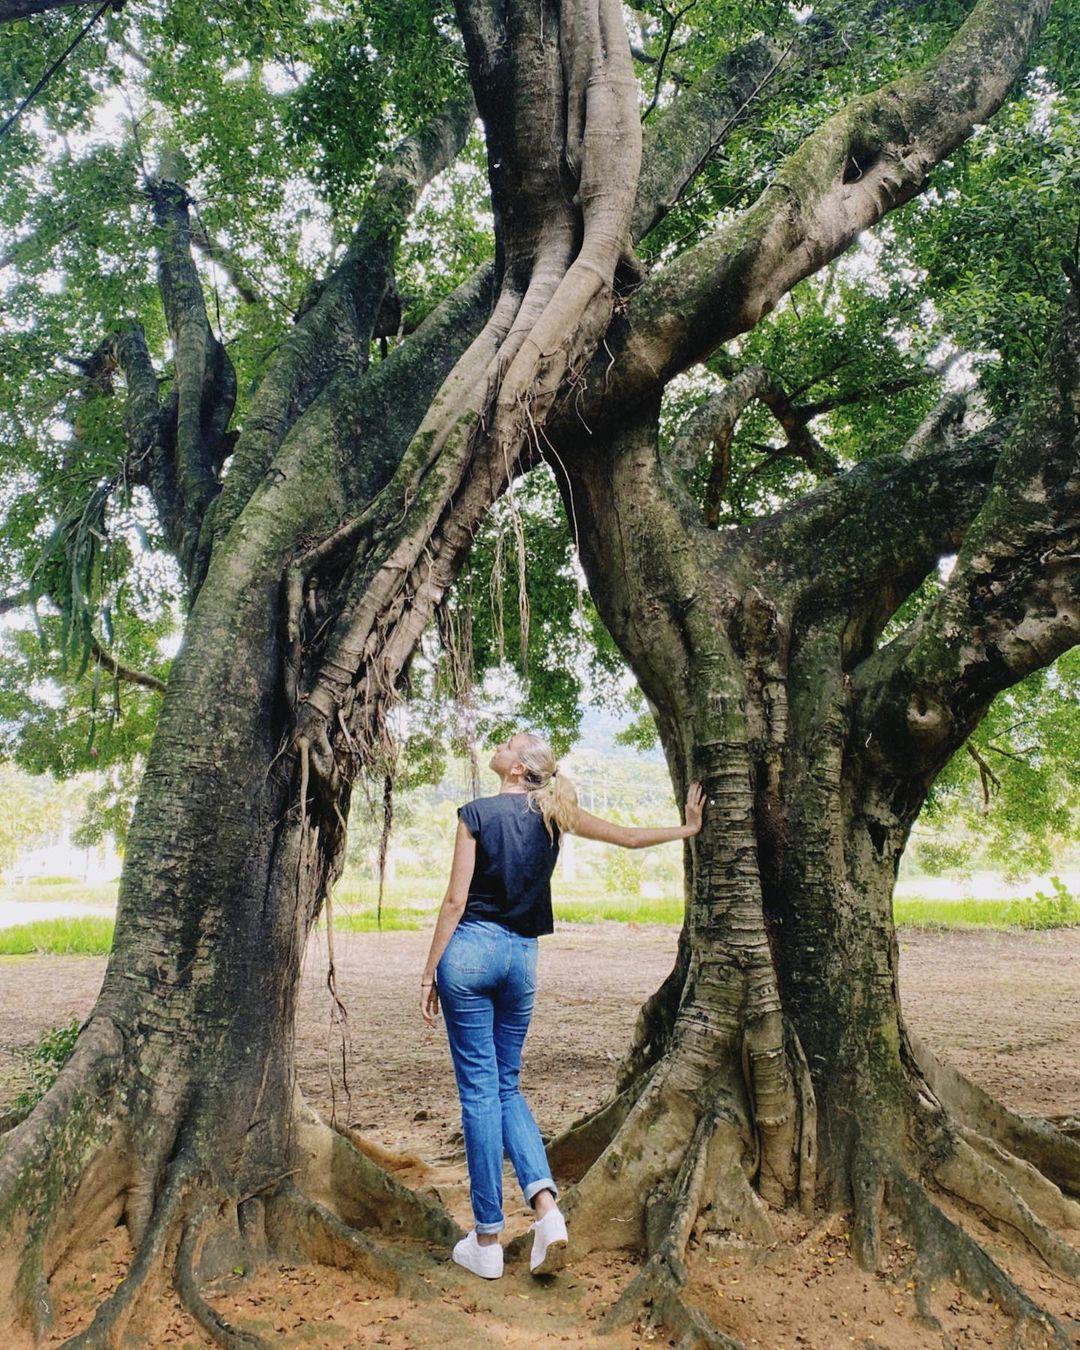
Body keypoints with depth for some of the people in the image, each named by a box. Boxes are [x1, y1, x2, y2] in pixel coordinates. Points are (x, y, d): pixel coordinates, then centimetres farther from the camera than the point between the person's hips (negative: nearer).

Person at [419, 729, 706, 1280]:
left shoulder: (477, 813, -6)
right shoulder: (554, 813, 6)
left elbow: (456, 900, -8)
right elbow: (630, 837, 15)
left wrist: (429, 972, -1)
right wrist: (687, 829, 31)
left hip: (471, 949, -4)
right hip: (522, 957, 4)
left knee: (479, 1089, 2)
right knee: (506, 1085, 17)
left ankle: (487, 1240, 9)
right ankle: (546, 1208, -1)